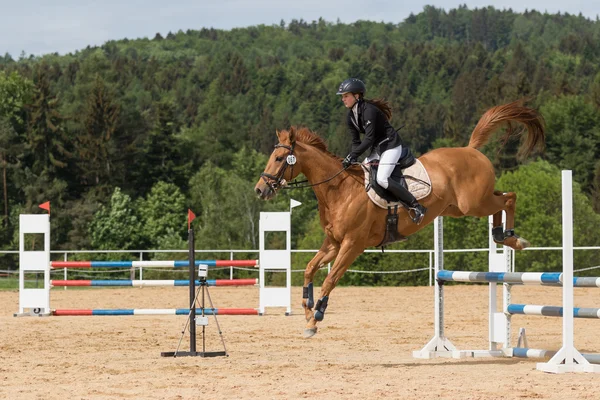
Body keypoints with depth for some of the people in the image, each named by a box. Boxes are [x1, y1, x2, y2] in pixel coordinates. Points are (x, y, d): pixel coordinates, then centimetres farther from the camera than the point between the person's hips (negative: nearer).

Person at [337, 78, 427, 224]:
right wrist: (353, 160, -11)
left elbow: (369, 139, -28)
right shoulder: (351, 116, 4)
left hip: (391, 145, -10)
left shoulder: (369, 110, -23)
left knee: (382, 179, -23)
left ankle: (416, 207, -18)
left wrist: (352, 155, -31)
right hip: (377, 148, 10)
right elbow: (356, 141, 5)